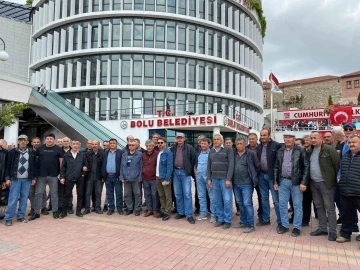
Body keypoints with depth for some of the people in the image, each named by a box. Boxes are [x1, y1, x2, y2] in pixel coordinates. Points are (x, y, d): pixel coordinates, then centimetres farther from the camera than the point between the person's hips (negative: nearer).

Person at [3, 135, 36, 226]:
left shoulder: (32, 152, 4)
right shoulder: (12, 152, -1)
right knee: (13, 198, -1)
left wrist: (34, 178, 6)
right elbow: (7, 166, 1)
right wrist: (7, 178, -5)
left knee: (24, 198, 7)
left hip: (27, 179, 2)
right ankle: (8, 218, 8)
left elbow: (34, 166, 8)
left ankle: (21, 216, 17)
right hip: (15, 179, -2)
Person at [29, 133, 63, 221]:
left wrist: (60, 173, -4)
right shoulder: (40, 148, 6)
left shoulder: (58, 149, 0)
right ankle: (36, 212, 15)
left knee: (54, 193, 8)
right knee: (38, 193, 5)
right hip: (41, 175, 2)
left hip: (53, 175, -2)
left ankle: (55, 211, 18)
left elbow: (61, 161, 0)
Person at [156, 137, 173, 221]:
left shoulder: (168, 152, -13)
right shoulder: (158, 152, 10)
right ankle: (162, 211, 27)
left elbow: (170, 166, -17)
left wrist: (167, 179, -20)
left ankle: (167, 213, 10)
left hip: (165, 177, -7)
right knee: (161, 195, 16)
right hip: (158, 176, 7)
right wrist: (157, 175, 4)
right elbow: (157, 164, 13)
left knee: (168, 196, 3)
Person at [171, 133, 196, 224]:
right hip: (176, 172, 4)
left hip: (185, 172, -4)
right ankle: (181, 212, 23)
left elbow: (193, 159, -3)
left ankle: (189, 215, 3)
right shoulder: (173, 148, 9)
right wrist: (172, 170, 8)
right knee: (178, 194, 11)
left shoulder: (189, 148, -3)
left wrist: (190, 170, -2)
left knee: (187, 194, -4)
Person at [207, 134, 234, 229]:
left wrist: (228, 179, -15)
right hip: (214, 179, 5)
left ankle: (228, 220, 11)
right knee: (217, 200, 10)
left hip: (225, 178, -5)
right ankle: (220, 219, 22)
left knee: (227, 200, -2)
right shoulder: (211, 151, 13)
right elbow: (209, 166, 15)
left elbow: (231, 165, -9)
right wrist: (209, 179, 8)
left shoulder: (228, 149, -3)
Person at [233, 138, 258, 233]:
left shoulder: (250, 154, -6)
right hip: (236, 183, 6)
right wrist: (231, 180, 5)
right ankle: (243, 222, 27)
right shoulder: (234, 154, 7)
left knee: (247, 204, -4)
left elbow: (254, 168, -8)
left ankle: (251, 225, 7)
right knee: (240, 203, 14)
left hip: (246, 183, -5)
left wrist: (255, 181, -12)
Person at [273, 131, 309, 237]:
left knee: (297, 205, 6)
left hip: (296, 182, -4)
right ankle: (284, 225, 23)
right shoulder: (280, 151, 9)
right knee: (282, 204, 9)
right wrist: (275, 181, 7)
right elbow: (276, 167, 12)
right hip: (283, 181, 4)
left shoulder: (301, 150, -4)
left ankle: (297, 227, 18)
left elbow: (306, 167, -7)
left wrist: (304, 182, -12)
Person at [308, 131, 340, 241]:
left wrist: (336, 179, -9)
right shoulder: (310, 151, 10)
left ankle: (332, 231, 9)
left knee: (329, 207, 0)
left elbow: (337, 165, -11)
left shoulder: (329, 149, -11)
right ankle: (322, 228, 24)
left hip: (325, 182, -6)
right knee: (319, 206, 14)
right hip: (313, 183, 7)